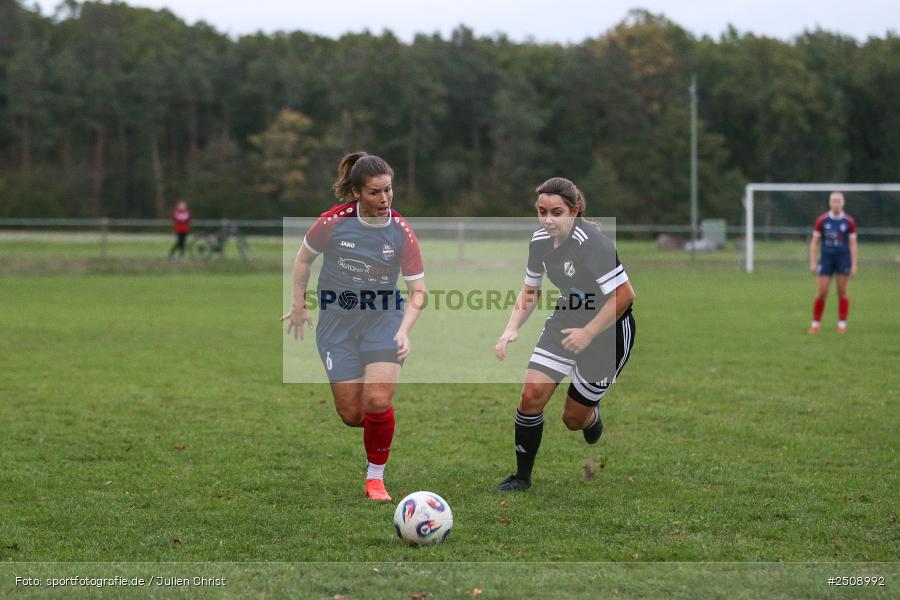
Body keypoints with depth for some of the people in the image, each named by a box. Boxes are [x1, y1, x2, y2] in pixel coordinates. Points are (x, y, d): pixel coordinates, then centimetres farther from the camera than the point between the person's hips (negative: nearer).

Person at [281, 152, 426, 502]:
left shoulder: (401, 231, -10)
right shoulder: (333, 222, -13)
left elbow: (417, 290, -6)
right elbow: (304, 257, 7)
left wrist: (403, 332, -19)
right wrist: (298, 305, 8)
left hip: (384, 318, 0)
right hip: (337, 320, 0)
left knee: (378, 401, -17)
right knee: (351, 414, -3)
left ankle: (375, 477, 4)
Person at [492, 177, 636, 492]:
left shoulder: (591, 244, -28)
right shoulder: (539, 241, -5)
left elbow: (624, 294, -29)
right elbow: (530, 291, 11)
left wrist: (588, 333, -25)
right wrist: (512, 329, -3)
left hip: (608, 330, -6)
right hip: (567, 321, 6)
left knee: (574, 419, 3)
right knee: (532, 394, -10)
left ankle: (593, 420, 42)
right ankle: (522, 477, 4)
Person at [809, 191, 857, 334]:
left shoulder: (849, 221, -2)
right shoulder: (822, 220, 0)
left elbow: (853, 244, 1)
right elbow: (814, 242, 4)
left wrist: (854, 265, -4)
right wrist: (812, 262, -2)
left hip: (843, 259, 0)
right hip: (826, 259, 0)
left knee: (842, 292, 2)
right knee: (821, 293, -3)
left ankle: (842, 324, 11)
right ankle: (815, 324, 8)